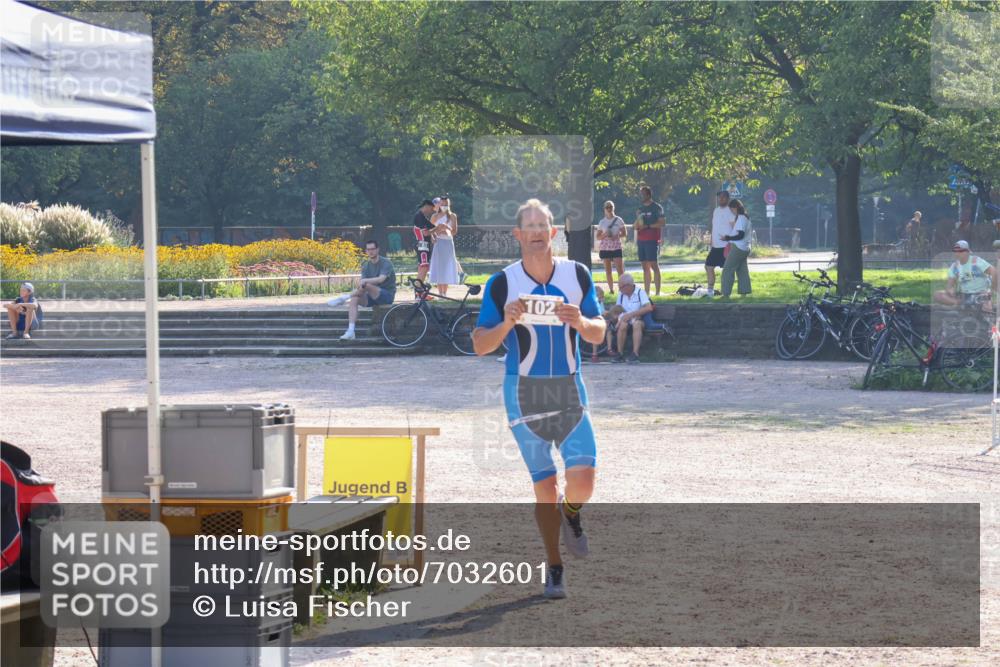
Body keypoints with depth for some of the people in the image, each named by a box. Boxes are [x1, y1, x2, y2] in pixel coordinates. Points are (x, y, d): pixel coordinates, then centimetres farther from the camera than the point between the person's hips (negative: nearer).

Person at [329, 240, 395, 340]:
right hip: (373, 296, 6)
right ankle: (350, 331, -28)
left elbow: (381, 279, -26)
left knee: (366, 285, -33)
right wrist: (360, 282, -28)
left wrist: (365, 281, -40)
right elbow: (362, 281, -3)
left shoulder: (386, 263, -9)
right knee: (354, 299, -22)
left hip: (387, 295, -6)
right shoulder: (366, 265, 9)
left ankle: (343, 297, -17)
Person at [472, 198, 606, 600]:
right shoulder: (502, 284, -4)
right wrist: (507, 323, -20)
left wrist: (581, 322, -16)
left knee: (582, 481, -14)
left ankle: (570, 513, 23)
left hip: (569, 390, 1)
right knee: (544, 487, -2)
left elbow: (598, 335, 6)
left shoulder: (577, 276, 2)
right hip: (524, 393, -1)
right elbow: (479, 345, -2)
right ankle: (554, 569, 16)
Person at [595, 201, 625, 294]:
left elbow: (624, 233, 6)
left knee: (620, 269, -12)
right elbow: (598, 237, 8)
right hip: (605, 248, 2)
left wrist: (617, 236, -14)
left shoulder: (618, 220, 3)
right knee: (607, 270, 2)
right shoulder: (602, 222, 7)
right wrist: (604, 235, -12)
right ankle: (611, 289, 7)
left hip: (616, 247, -2)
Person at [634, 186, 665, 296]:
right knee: (645, 266, 7)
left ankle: (657, 291, -11)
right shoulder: (640, 209, 18)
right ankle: (646, 292, 9)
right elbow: (636, 225, 24)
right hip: (641, 240, 7)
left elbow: (662, 222, -11)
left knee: (654, 264, -10)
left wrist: (648, 226, -16)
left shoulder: (656, 207, -2)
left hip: (652, 240, -7)